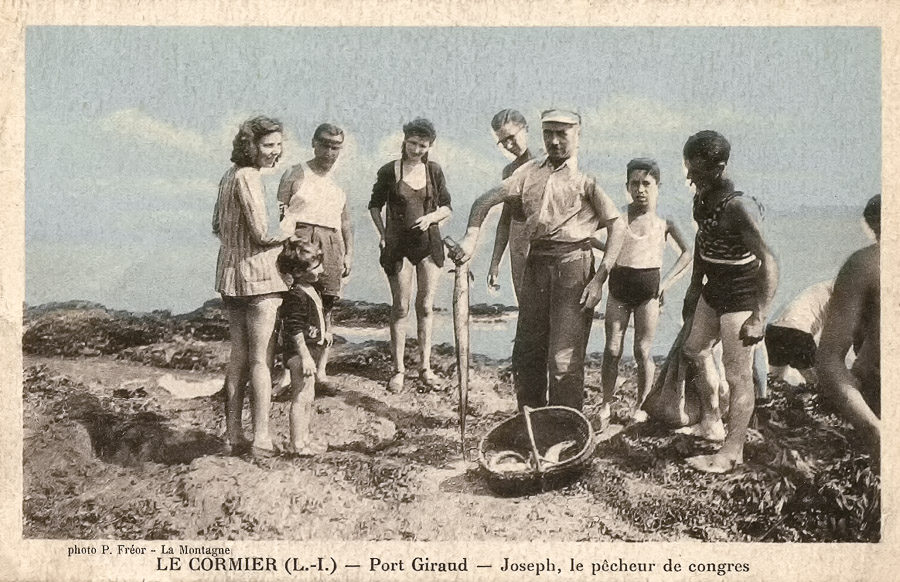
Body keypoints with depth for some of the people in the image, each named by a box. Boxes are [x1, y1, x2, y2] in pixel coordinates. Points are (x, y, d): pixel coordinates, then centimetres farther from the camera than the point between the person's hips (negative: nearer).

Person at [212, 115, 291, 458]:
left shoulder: (228, 176, 13)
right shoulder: (249, 177, -16)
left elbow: (218, 227, 23)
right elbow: (263, 234, -20)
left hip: (230, 274, 9)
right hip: (258, 275, -9)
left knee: (239, 357, 14)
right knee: (262, 359, -3)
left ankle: (233, 435, 20)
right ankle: (261, 439, 1)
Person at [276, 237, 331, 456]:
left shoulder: (312, 290, 12)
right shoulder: (296, 296, -20)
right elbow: (295, 330, -24)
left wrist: (324, 332, 22)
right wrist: (305, 357, -26)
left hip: (310, 350, 10)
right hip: (300, 352, -10)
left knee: (307, 397, 16)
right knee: (301, 397, -6)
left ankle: (304, 440, 25)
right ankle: (297, 444, -1)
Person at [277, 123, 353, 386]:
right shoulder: (296, 175, 5)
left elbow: (346, 221, 23)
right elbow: (280, 214, 0)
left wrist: (349, 253, 14)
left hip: (331, 246, 4)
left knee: (325, 308, 2)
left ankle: (321, 368, 7)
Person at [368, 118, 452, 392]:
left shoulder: (434, 171, 2)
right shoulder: (389, 171, -3)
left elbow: (447, 207, 9)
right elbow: (375, 205, 9)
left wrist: (431, 217, -10)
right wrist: (383, 234, -3)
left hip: (429, 243, 2)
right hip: (399, 245, -2)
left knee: (425, 307, 6)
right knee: (400, 308, 1)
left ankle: (425, 367, 14)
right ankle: (398, 369, 8)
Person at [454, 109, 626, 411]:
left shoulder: (586, 177, -3)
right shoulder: (530, 172, 12)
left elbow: (617, 227, -7)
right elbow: (486, 200, 9)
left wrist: (599, 279, -14)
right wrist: (471, 237, -9)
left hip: (573, 263, -5)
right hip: (536, 262, 5)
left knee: (565, 357, -6)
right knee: (527, 350, 12)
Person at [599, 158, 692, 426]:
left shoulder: (664, 221, 1)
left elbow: (687, 253, 4)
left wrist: (667, 281, -5)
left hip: (648, 287, -1)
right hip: (619, 285, 1)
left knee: (642, 351, 2)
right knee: (612, 349, 2)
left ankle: (639, 406, 18)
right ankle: (605, 406, 14)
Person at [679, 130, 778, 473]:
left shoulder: (737, 207, -27)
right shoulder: (702, 199, -1)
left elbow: (768, 262, -29)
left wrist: (759, 317, -34)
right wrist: (694, 290, 20)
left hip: (741, 296, -10)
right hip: (714, 290, 10)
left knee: (737, 375, -5)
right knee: (695, 349, 24)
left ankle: (732, 452, 4)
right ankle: (711, 423, 40)